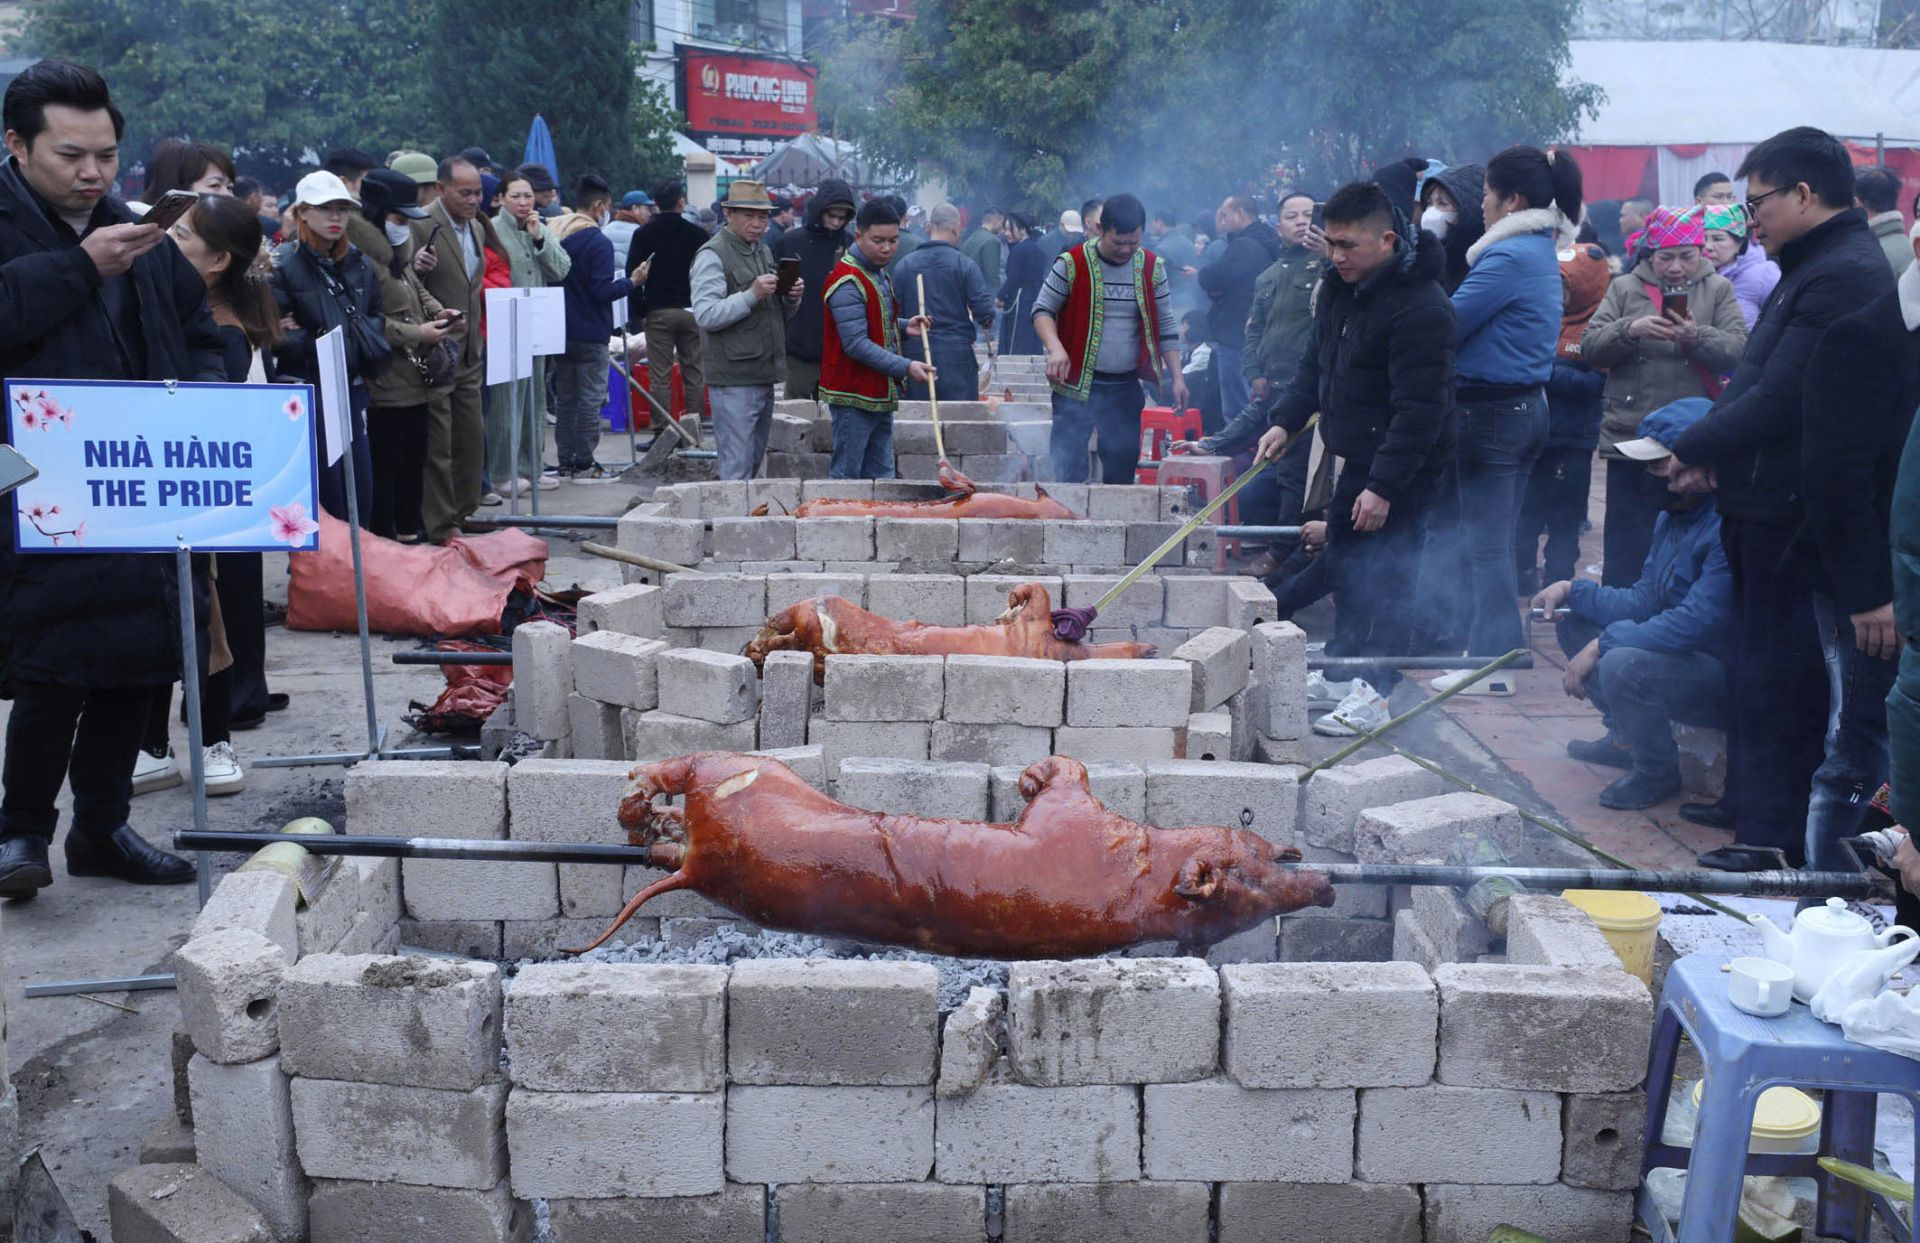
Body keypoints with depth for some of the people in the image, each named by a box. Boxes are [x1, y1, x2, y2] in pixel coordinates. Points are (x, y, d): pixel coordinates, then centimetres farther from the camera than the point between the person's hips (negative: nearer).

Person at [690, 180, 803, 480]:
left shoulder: (763, 251, 18)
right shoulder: (713, 255, -9)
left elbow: (776, 314, 24)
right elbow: (705, 315, -18)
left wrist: (792, 297, 3)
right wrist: (752, 295, -24)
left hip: (764, 376, 8)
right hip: (733, 380, -8)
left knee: (754, 462, 15)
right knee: (736, 469, -7)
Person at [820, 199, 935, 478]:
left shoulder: (880, 274, 13)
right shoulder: (847, 282, -18)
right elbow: (856, 344, -23)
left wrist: (903, 327, 6)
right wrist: (906, 367, -28)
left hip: (881, 395, 9)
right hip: (854, 395, -9)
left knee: (881, 478, 12)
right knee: (848, 477, -4)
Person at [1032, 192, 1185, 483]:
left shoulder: (1152, 268, 6)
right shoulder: (1072, 264, -5)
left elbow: (1166, 327, 10)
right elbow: (1042, 310, -2)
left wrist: (1177, 376, 3)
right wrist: (1055, 347, -21)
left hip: (1126, 386, 3)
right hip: (1077, 384, -3)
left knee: (1122, 467, 8)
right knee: (1067, 468, -7)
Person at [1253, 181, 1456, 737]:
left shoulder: (1420, 308, -25)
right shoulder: (1339, 289, 4)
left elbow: (1419, 409, -26)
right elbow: (1316, 363, 17)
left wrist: (1385, 485, -27)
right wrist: (1285, 420, 5)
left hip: (1403, 465, -9)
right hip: (1358, 455, 9)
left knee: (1383, 573, -8)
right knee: (1344, 561, 18)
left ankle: (1374, 693, -3)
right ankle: (1340, 662, 33)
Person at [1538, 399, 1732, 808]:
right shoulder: (1672, 518, 6)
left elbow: (1698, 621, -31)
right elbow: (1644, 602, 10)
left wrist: (1602, 644, -26)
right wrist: (1572, 590, -2)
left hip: (1726, 679, -10)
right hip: (1683, 656, 10)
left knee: (1623, 664, -34)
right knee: (1574, 621, 10)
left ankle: (1658, 771, -7)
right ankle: (1626, 738, 18)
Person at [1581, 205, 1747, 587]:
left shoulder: (1718, 289, 8)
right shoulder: (1624, 287, 9)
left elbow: (1740, 350, -5)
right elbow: (1589, 348, -1)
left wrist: (1697, 336, -22)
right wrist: (1630, 329, -18)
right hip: (1630, 441, 0)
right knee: (1625, 553, 3)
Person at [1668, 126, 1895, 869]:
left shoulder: (1844, 275, -20)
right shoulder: (1815, 266, 16)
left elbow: (1779, 399, -24)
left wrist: (1694, 446, -12)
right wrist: (1714, 452, 5)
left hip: (1793, 512, -11)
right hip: (1764, 507, 11)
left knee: (1776, 678, -4)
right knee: (1754, 667, 19)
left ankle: (1779, 834, 4)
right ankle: (1749, 801, 31)